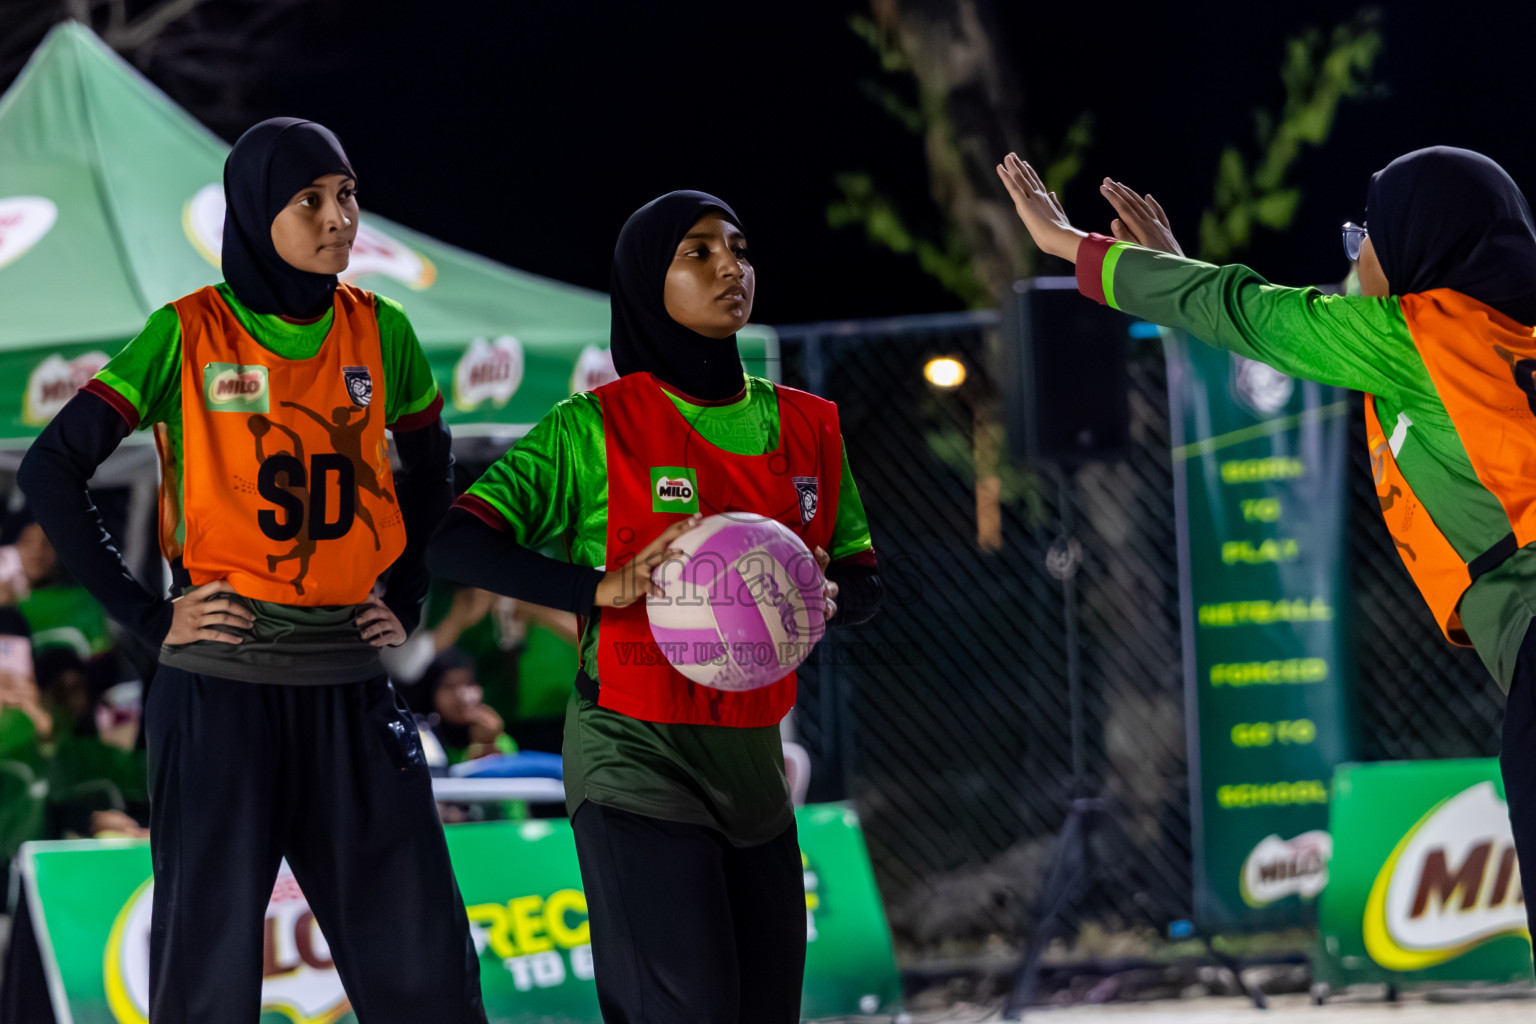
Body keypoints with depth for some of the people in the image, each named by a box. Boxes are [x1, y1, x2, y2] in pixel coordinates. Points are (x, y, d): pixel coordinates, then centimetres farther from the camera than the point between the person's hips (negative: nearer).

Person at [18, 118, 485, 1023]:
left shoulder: (381, 333, 6)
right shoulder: (187, 335, -4)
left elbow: (431, 466, 24)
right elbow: (52, 471, -5)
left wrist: (405, 599, 13)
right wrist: (145, 615, -8)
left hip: (351, 687, 3)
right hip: (222, 684, -3)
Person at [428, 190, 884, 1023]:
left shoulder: (806, 427, 10)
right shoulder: (596, 429, -5)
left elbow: (863, 583, 16)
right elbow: (453, 547, -12)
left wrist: (826, 594, -8)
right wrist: (604, 591, -23)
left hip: (752, 758, 6)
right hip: (636, 756, -6)